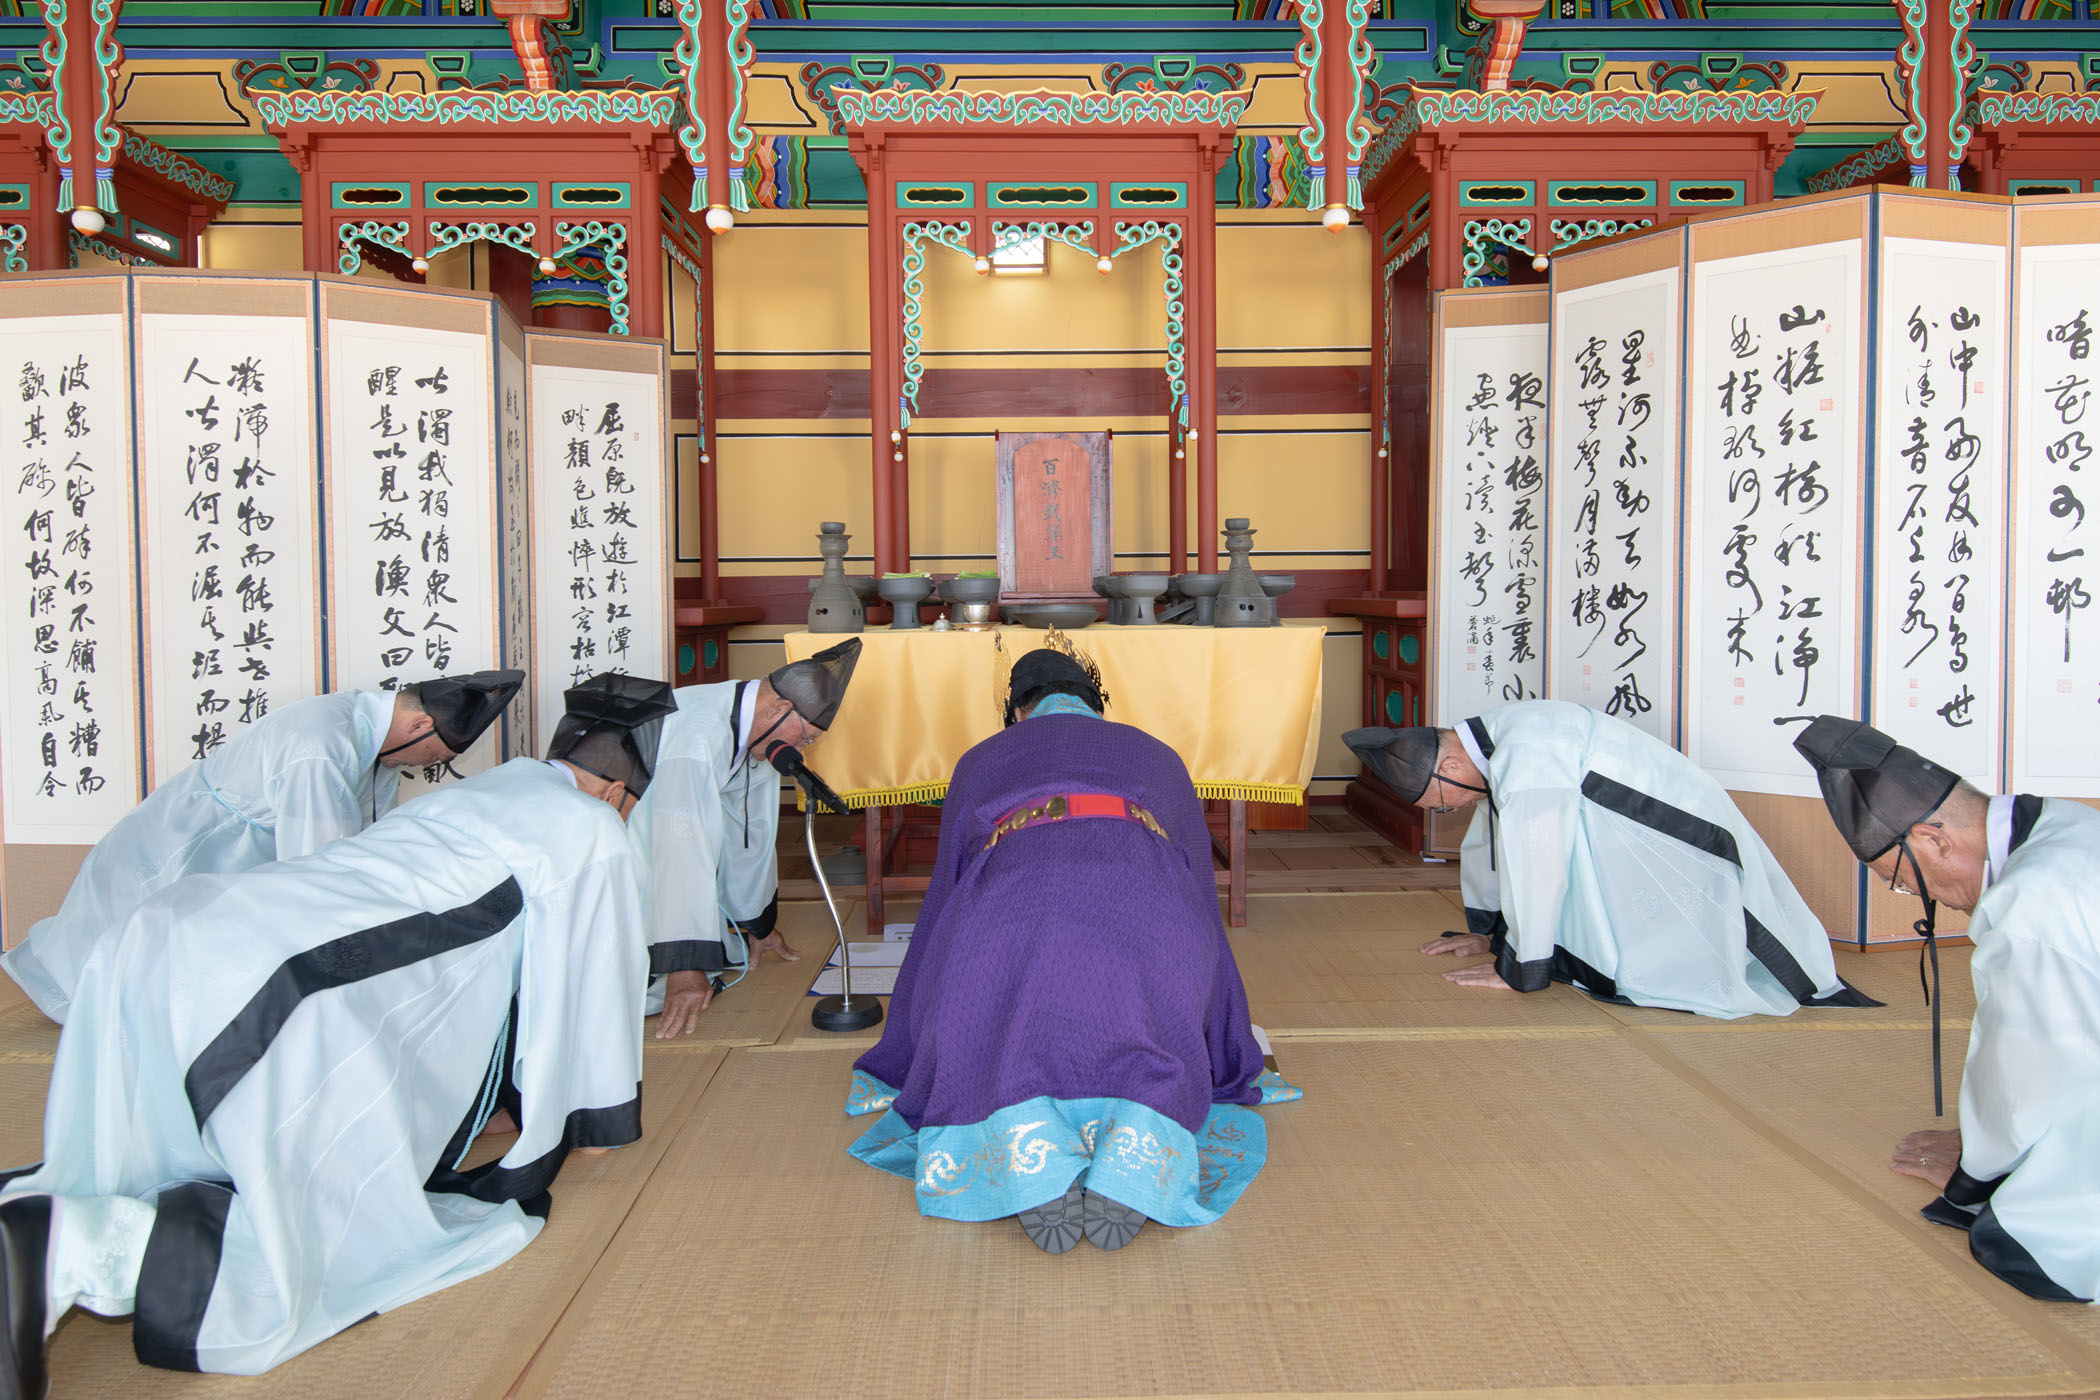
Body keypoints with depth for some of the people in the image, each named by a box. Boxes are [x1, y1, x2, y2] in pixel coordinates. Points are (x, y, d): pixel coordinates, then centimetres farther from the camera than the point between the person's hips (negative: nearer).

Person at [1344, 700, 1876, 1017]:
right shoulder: (1497, 738, 3)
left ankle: (1809, 969, 6)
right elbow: (1486, 840, 16)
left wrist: (1516, 971, -14)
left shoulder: (1527, 767, -30)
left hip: (1676, 853, -9)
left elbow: (1533, 873, -26)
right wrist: (1483, 932, 25)